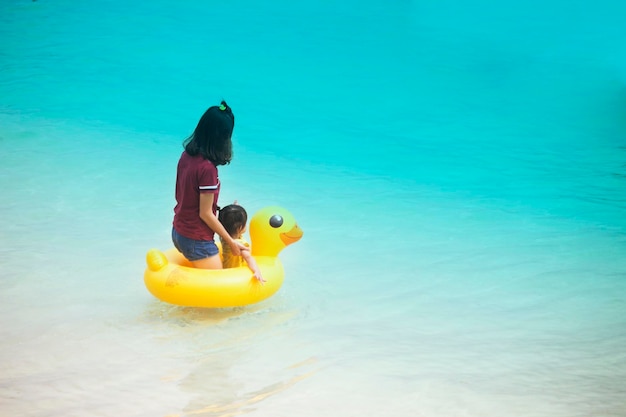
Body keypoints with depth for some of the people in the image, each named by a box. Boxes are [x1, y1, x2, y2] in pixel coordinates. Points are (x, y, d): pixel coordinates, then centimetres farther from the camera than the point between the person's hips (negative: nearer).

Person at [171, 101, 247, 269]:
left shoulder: (187, 156, -1)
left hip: (178, 232, 8)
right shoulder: (207, 168, -24)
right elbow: (205, 214, -19)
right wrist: (231, 242, -8)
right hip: (197, 241, -8)